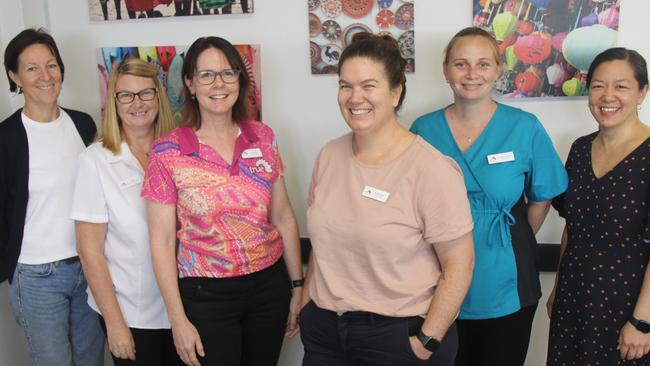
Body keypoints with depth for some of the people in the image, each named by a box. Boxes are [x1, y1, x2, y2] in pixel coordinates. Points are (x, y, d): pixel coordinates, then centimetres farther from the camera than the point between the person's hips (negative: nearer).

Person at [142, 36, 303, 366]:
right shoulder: (167, 152, -9)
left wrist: (297, 285, 7)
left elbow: (283, 218, 6)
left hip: (269, 286, 3)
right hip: (206, 296, -3)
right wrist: (178, 320, -8)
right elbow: (162, 241, -7)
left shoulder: (263, 138, -1)